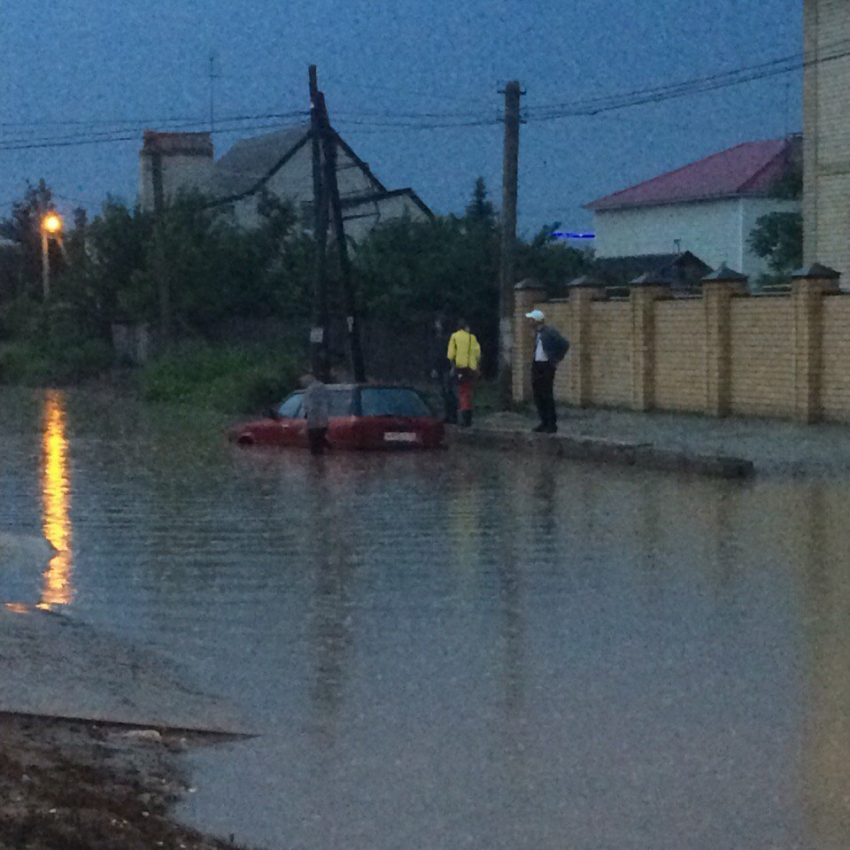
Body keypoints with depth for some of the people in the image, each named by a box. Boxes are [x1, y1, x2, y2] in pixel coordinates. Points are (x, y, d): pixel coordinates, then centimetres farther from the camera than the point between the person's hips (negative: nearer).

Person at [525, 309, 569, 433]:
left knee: (547, 396, -5)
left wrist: (557, 359, -8)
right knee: (537, 395, 9)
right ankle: (544, 422, 18)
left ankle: (552, 425, 1)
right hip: (536, 366, 8)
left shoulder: (549, 332, -14)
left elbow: (565, 344, -14)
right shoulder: (537, 332, 11)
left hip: (547, 367, -8)